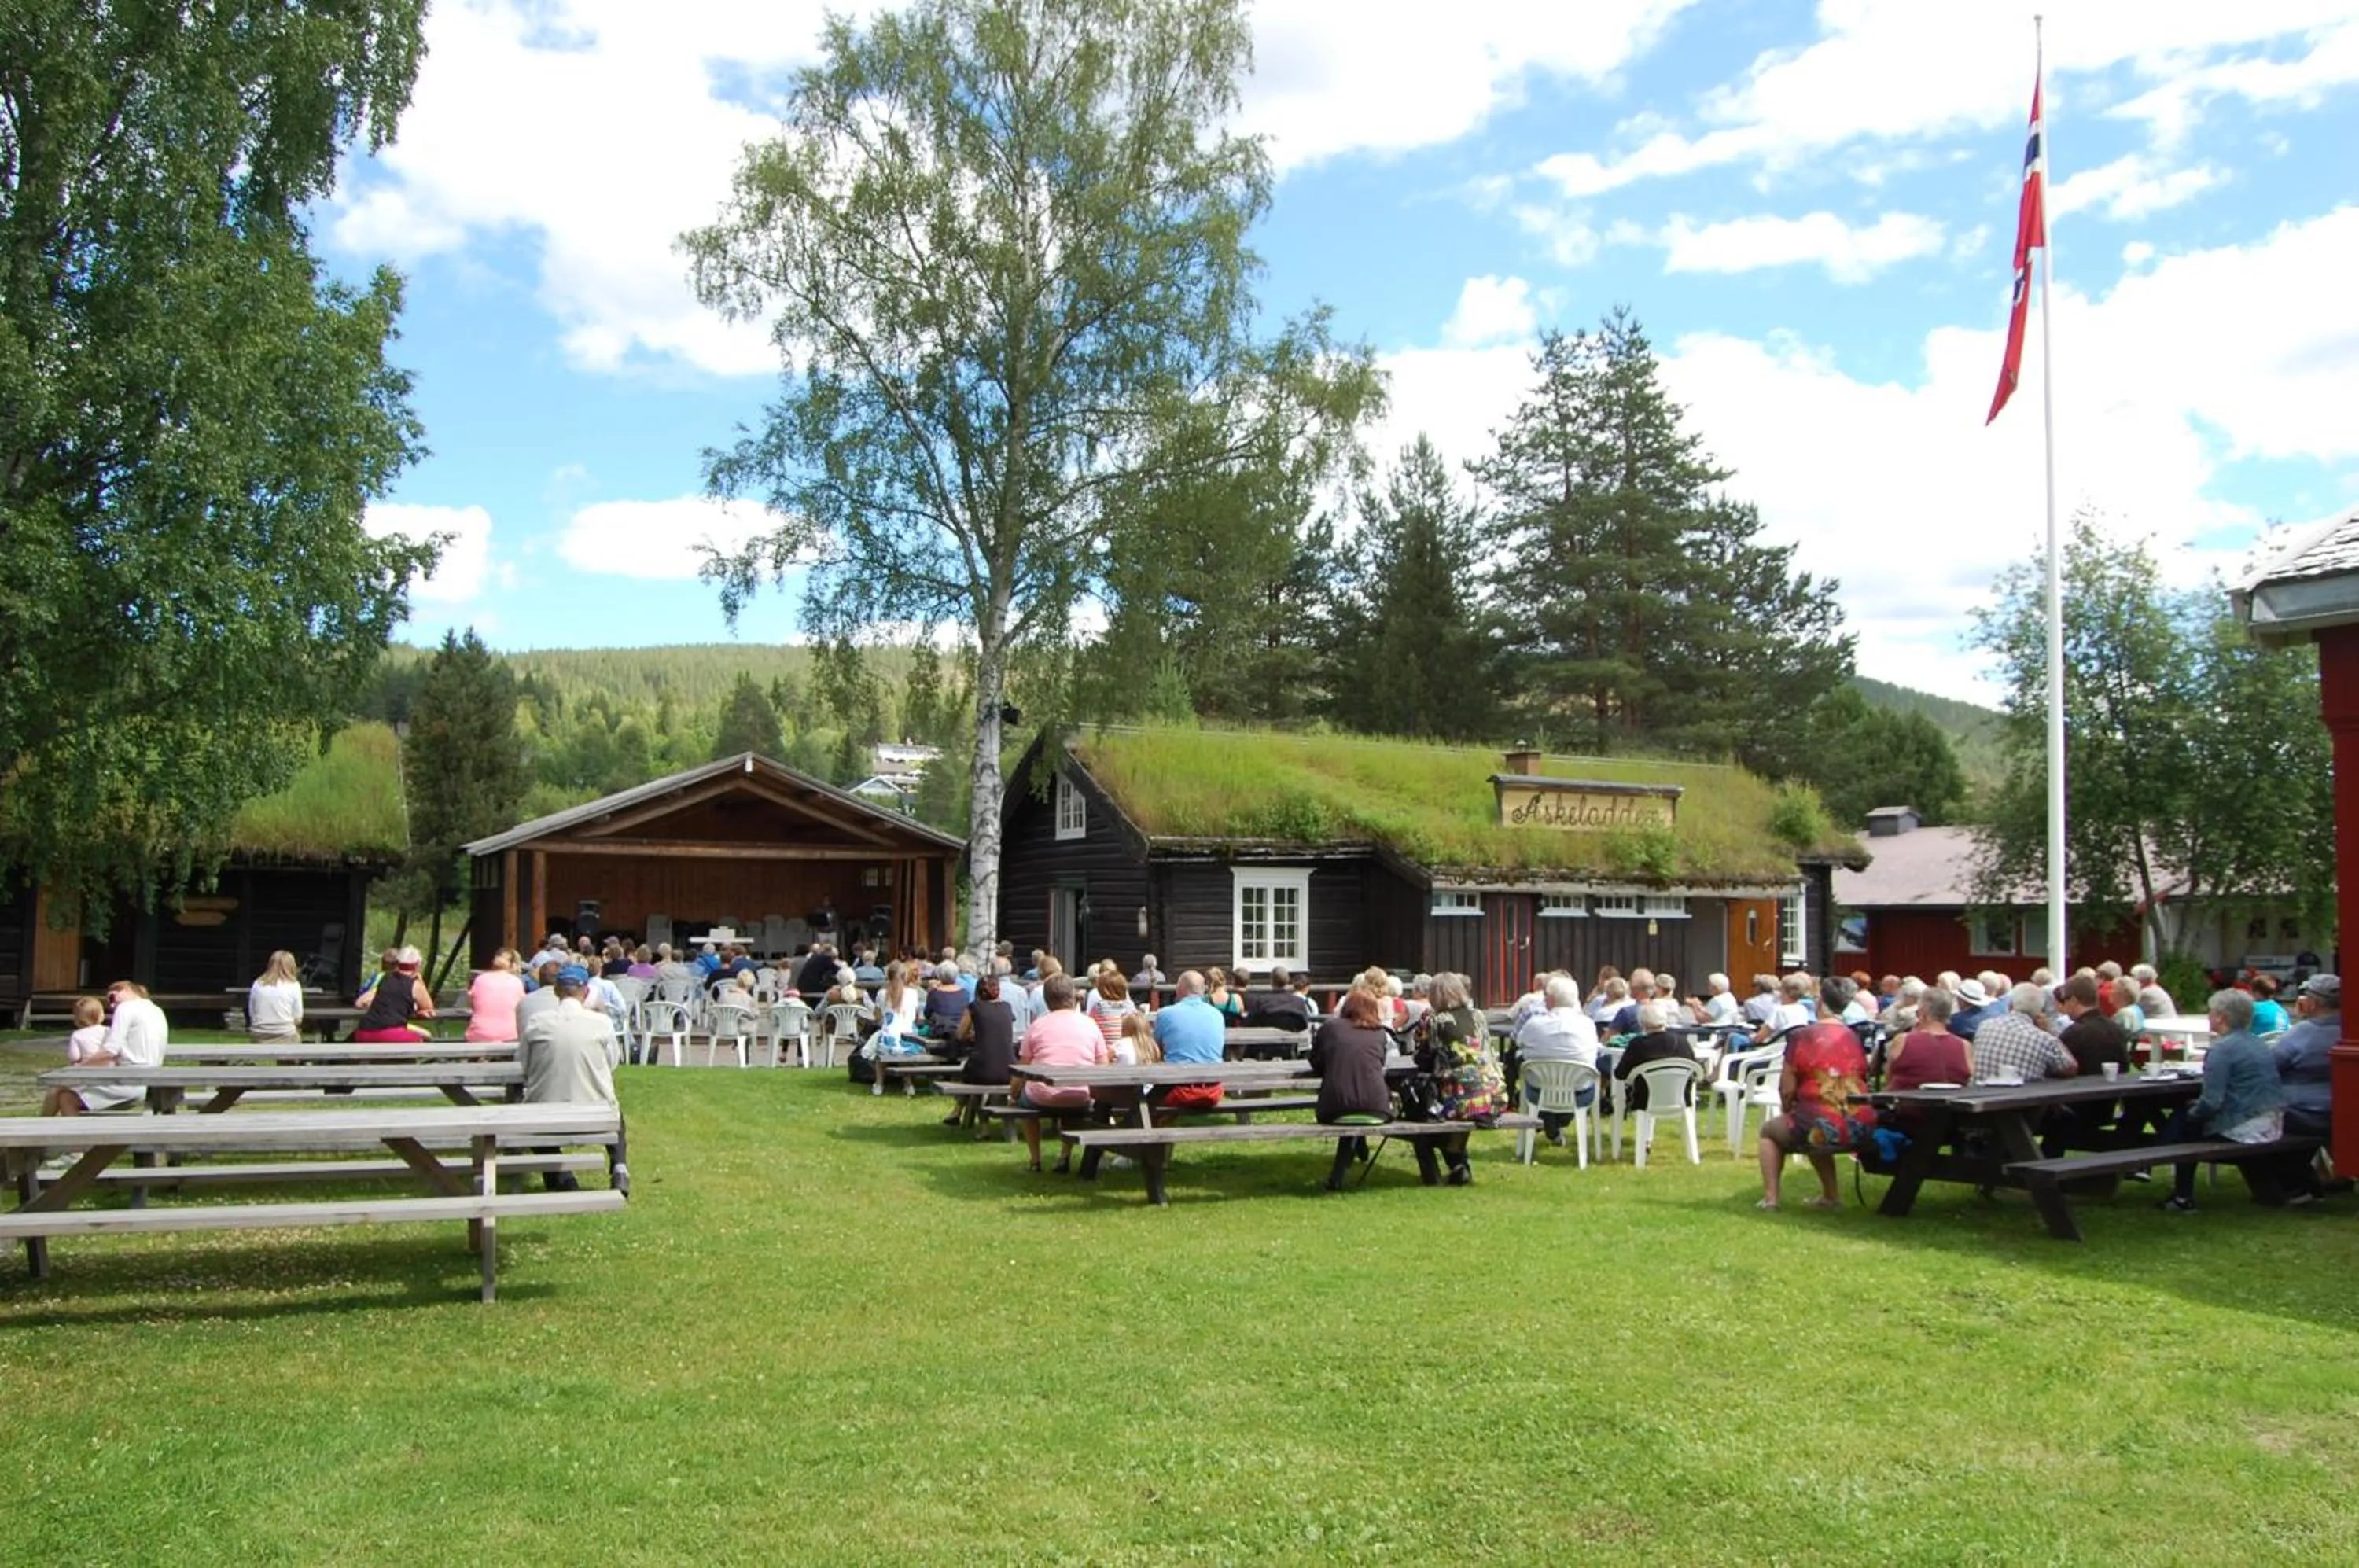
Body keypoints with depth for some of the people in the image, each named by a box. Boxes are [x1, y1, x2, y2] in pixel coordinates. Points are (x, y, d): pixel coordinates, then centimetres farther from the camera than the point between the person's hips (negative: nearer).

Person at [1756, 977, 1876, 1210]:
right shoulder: (1854, 1038, 8)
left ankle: (1770, 1197, 16)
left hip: (1821, 1128, -5)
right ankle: (1830, 1196, 36)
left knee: (1769, 1131, 26)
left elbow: (1787, 1089, -5)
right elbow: (1862, 1081, 15)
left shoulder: (1801, 1037, -5)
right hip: (1862, 1130, 5)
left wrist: (1788, 1112, 17)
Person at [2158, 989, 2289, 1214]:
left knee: (2183, 1121, 12)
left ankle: (2183, 1198, 17)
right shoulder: (2258, 1043, 11)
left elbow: (2211, 1102, -21)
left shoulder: (2222, 1049, -16)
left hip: (2243, 1130, -8)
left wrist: (2193, 1112, 0)